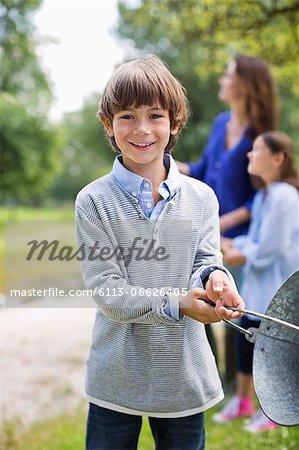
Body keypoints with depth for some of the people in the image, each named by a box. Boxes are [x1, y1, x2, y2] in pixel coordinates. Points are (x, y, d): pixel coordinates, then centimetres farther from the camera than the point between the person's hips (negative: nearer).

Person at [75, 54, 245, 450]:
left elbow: (205, 262, -2)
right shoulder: (94, 201, -7)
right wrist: (177, 303, -25)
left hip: (185, 378, 2)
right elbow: (105, 290, -13)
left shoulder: (202, 197, 1)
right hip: (116, 378, -2)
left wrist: (214, 278, -26)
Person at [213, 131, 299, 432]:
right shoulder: (263, 195, 9)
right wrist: (231, 245, 1)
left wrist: (242, 256, -10)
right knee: (245, 338, 15)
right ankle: (242, 400, 32)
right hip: (257, 284, 9)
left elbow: (270, 248, -23)